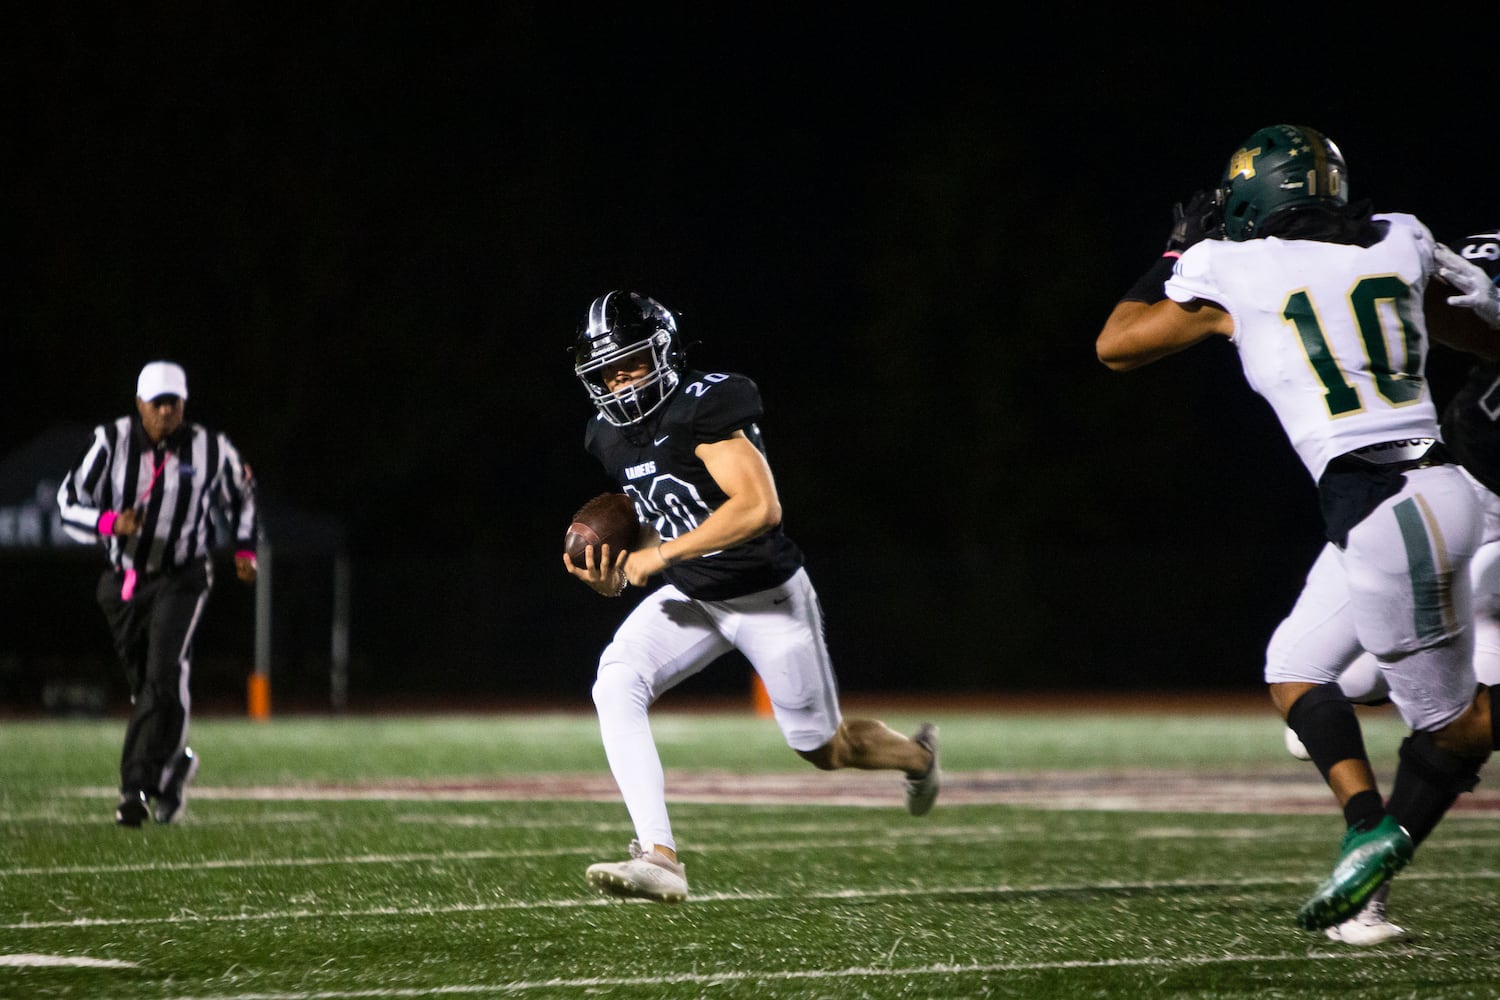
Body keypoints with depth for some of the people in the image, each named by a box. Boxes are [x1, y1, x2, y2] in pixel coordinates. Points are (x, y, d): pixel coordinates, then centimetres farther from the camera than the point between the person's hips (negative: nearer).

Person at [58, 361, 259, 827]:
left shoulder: (209, 450, -7)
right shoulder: (112, 442, -9)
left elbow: (240, 496, 13)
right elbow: (69, 503, -8)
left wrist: (245, 549, 6)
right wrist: (110, 523, -25)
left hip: (182, 578, -2)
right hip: (126, 580, 2)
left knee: (163, 677, -21)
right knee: (145, 684, 11)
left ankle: (136, 787, -23)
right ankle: (176, 763, 39)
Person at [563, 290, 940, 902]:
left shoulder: (703, 405, -24)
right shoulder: (610, 437, 1)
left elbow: (760, 507, -32)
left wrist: (660, 555, -28)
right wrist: (616, 577, -7)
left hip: (769, 598, -6)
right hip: (691, 598, 6)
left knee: (823, 748, 9)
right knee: (615, 686, -22)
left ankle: (915, 755, 45)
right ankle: (659, 858, -26)